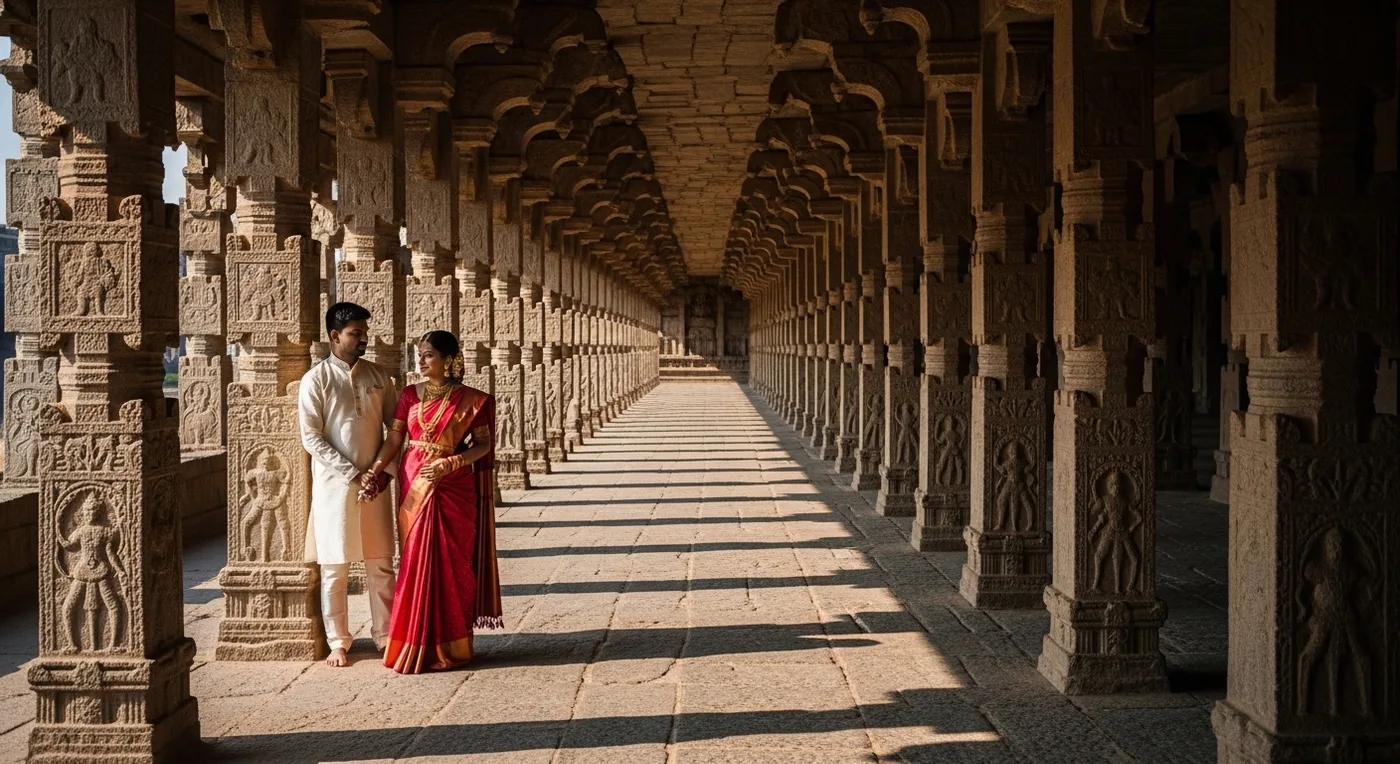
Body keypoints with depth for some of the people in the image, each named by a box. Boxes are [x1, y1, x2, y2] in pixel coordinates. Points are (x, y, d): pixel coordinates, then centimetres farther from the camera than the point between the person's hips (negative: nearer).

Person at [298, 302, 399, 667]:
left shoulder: (379, 376, 8)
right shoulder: (316, 379, -4)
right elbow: (311, 437, -9)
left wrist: (385, 471, -5)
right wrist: (353, 474, -14)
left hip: (376, 483, 3)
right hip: (335, 483, -3)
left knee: (381, 564, 7)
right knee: (334, 567, 3)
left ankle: (385, 635, 18)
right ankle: (338, 643, 13)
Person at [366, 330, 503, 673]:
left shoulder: (469, 399, -4)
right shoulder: (411, 394, 6)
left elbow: (484, 444, -4)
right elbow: (395, 438, 4)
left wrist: (449, 463, -16)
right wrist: (374, 471, -8)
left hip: (452, 491, -3)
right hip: (414, 488, 3)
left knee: (448, 564, -1)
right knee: (416, 564, 6)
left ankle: (447, 646, 9)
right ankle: (416, 644, 14)